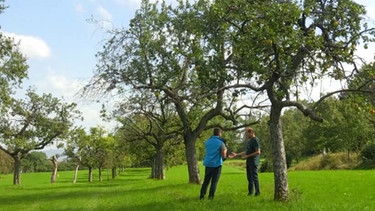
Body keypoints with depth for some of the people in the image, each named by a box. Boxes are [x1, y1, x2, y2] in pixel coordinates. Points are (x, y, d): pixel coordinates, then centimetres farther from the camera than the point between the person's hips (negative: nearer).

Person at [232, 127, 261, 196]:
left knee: (254, 177, -6)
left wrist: (247, 156, -16)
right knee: (249, 177, 10)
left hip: (254, 162, -9)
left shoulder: (255, 140, -11)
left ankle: (257, 192, 2)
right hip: (249, 162, 9)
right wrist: (236, 154, 20)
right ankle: (250, 191, 17)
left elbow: (258, 152, -18)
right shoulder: (249, 141, 17)